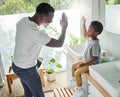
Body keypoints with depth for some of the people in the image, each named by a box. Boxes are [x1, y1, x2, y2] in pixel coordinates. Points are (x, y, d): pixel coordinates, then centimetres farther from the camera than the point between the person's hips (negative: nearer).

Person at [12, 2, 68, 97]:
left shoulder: (23, 20, -7)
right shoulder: (36, 32, -35)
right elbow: (59, 44, -26)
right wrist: (64, 27, -10)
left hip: (17, 65, 8)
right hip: (26, 70, -8)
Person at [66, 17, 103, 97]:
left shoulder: (95, 44, -31)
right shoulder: (90, 38, -4)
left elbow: (94, 58, -28)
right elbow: (85, 34, 20)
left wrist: (83, 64, -24)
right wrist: (83, 24, 17)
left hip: (91, 64, -10)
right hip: (86, 60, 10)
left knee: (77, 72, -19)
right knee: (73, 66, 15)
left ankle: (80, 90, -1)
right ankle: (74, 81, 33)